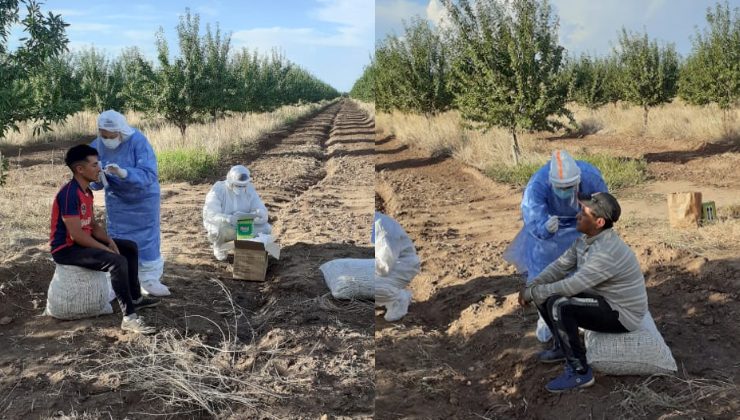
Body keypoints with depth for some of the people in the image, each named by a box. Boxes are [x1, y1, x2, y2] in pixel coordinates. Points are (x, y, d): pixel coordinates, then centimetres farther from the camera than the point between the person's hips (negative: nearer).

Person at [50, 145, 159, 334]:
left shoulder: (86, 191, 7)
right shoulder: (69, 194, -24)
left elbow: (93, 225, 13)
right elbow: (76, 235, -27)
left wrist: (110, 242, -5)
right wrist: (107, 249, -19)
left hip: (82, 241, 10)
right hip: (66, 249, -10)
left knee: (130, 247, 14)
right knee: (117, 261, -29)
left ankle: (135, 298, 24)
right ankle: (129, 317, -25)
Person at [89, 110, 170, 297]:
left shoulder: (138, 141, -28)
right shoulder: (97, 145, -17)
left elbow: (149, 175, -35)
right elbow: (94, 182, -9)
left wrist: (123, 173, -50)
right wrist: (97, 178, -33)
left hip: (143, 198, -2)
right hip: (117, 200, 3)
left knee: (146, 238, 8)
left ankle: (149, 279, 21)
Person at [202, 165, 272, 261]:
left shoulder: (249, 189, -9)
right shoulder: (218, 190, -22)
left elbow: (262, 212, -14)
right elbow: (210, 215, -35)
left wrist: (252, 215, -37)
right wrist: (229, 219, -52)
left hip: (241, 227, 4)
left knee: (266, 228, -16)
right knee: (220, 229, -39)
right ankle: (218, 245, -1)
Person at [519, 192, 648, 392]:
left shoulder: (607, 252, -32)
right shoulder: (586, 239, -2)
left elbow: (572, 285, -32)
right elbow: (560, 266, 1)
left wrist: (532, 293, -21)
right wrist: (531, 287, -13)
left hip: (621, 314, -9)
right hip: (603, 300, 9)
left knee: (558, 305, -29)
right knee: (545, 294, 3)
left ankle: (580, 372, -17)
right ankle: (563, 346, 21)